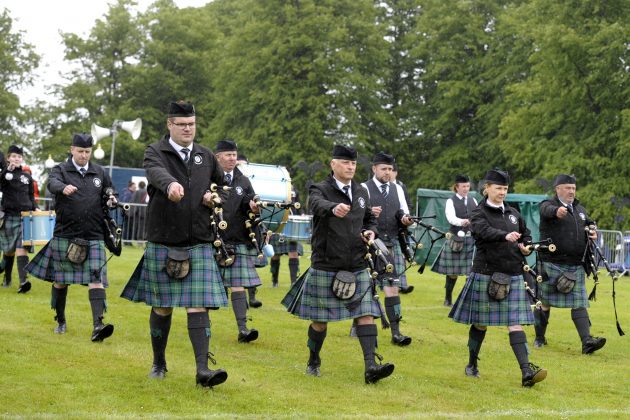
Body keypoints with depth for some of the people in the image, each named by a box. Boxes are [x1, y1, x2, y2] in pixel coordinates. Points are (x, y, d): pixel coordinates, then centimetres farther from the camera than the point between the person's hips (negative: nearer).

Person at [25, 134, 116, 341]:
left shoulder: (100, 173, 11)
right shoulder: (61, 170, 0)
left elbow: (109, 191, 26)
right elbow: (52, 183, -22)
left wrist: (110, 198, 0)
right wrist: (64, 188, -46)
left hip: (93, 237, 1)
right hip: (65, 236, -1)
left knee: (96, 280, -11)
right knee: (60, 280, 9)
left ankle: (98, 325, -20)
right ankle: (60, 320, 28)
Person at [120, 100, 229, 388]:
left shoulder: (206, 157, 10)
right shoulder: (155, 152, -3)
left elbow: (222, 186, 27)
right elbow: (156, 172, -27)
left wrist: (215, 198, 3)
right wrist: (170, 184, -50)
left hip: (199, 245, 2)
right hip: (163, 243, -2)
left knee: (198, 306, -8)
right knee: (162, 307, 8)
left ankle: (203, 369, -13)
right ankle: (159, 364, 25)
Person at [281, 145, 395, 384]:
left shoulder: (361, 193, 12)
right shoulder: (320, 190, -6)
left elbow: (370, 218, 27)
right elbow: (318, 205, -30)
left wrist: (370, 231, 3)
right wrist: (334, 208, -53)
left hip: (357, 267, 4)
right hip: (325, 267, -4)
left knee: (366, 314, -8)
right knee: (320, 319, 5)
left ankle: (371, 367, -14)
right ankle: (313, 362, 27)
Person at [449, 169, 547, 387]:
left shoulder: (513, 213, 13)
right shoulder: (479, 213, -3)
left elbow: (526, 235, 26)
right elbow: (484, 231, -25)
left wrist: (525, 246, 3)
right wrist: (506, 236, -42)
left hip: (513, 274, 4)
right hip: (486, 273, -4)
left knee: (515, 323, -4)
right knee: (481, 322, 8)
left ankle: (527, 372, -14)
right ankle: (472, 365, 27)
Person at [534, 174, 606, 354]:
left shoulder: (580, 209, 15)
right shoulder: (548, 205, -6)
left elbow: (589, 225, 27)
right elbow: (547, 210, -30)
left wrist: (593, 232, 2)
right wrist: (557, 211, -55)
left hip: (576, 265, 5)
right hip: (551, 264, -4)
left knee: (579, 304, -2)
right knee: (544, 303, 7)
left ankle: (587, 341, -9)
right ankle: (540, 338, 23)